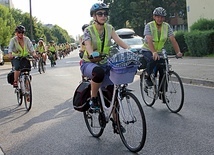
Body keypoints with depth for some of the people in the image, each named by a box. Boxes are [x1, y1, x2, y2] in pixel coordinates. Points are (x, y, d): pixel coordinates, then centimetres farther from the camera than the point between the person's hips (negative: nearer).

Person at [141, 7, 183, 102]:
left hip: (160, 52, 4)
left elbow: (173, 40, -14)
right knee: (153, 60, -37)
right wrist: (154, 52, -47)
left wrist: (178, 52, -30)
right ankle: (148, 77, -11)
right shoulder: (149, 26, -17)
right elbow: (149, 41, -31)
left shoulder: (167, 26, -6)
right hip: (147, 50, -4)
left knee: (164, 72, -7)